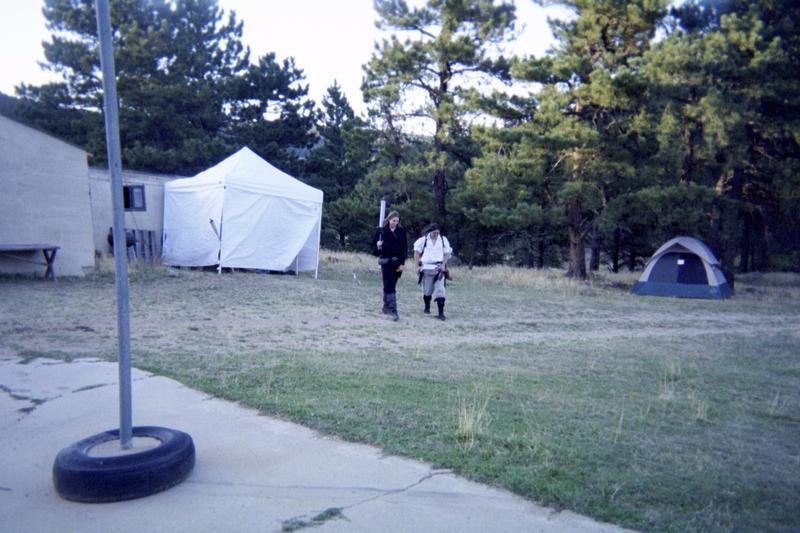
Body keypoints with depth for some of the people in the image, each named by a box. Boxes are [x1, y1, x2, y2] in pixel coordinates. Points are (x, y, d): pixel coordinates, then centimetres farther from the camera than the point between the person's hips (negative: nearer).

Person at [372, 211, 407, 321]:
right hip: (386, 261, -2)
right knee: (389, 287, -9)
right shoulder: (381, 231, 1)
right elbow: (374, 245, 7)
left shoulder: (401, 231, 4)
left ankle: (386, 306, 29)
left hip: (397, 262, 2)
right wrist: (378, 246, -17)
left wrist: (402, 263, -5)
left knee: (390, 286, 12)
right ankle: (393, 311, -13)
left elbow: (404, 248, 2)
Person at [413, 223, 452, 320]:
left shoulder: (443, 240, 3)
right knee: (427, 290, 10)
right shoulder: (423, 240, -1)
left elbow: (447, 253, 9)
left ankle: (441, 313, -9)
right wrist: (418, 264, -1)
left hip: (439, 268, 0)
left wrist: (443, 265, -3)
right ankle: (427, 307, 35)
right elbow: (417, 252, 7)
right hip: (426, 268, 0)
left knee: (440, 290, -9)